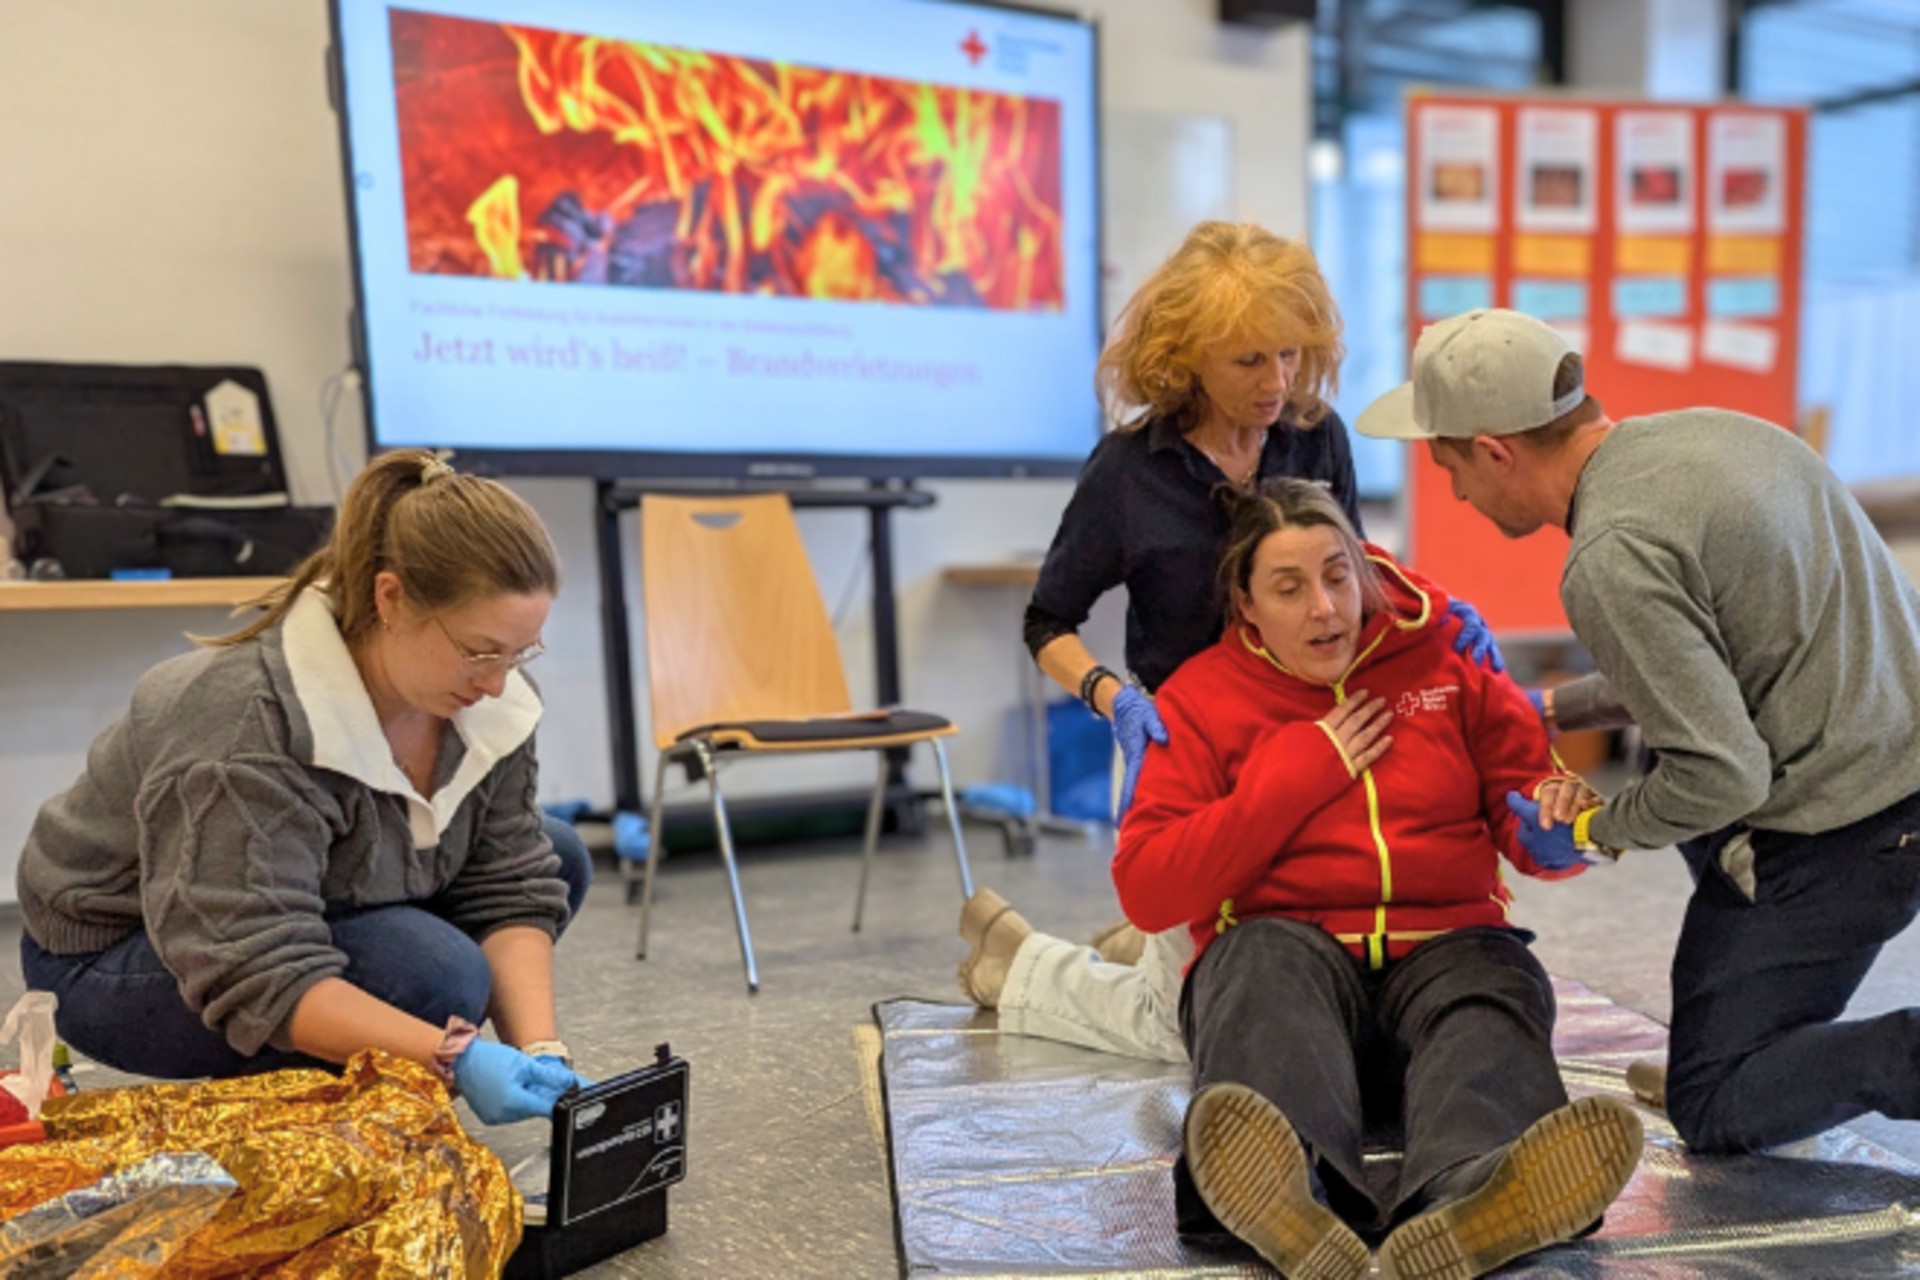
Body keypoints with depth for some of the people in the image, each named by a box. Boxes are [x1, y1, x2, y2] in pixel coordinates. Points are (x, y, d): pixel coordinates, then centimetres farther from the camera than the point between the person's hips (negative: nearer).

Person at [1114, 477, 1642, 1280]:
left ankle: (1461, 1199, -62)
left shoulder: (1445, 660, 13)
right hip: (1283, 944, -1)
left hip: (1446, 945, 2)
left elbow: (1523, 799, 14)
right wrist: (1298, 775, -7)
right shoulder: (1200, 697, 7)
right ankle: (1285, 1191, -63)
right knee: (1264, 958, -34)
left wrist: (1557, 814, -12)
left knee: (1497, 982, -31)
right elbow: (1145, 892, -2)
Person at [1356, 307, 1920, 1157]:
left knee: (1715, 1110, 4)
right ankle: (1773, 1037, 30)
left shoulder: (1611, 561, -23)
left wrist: (1595, 831, -4)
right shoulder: (1709, 427, 6)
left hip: (1836, 836, -9)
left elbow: (1722, 775, -23)